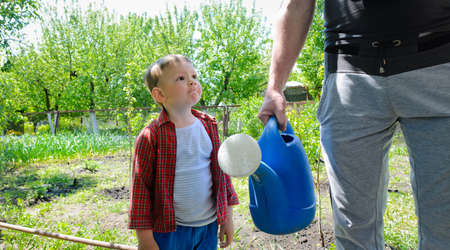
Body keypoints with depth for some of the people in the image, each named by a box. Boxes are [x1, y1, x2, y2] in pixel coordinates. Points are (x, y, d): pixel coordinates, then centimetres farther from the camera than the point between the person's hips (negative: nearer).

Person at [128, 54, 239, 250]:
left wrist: (227, 216, 10)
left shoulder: (209, 126, 1)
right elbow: (140, 187, -9)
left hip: (209, 226, 4)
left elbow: (221, 169, 9)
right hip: (169, 230, -4)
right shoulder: (150, 136, -13)